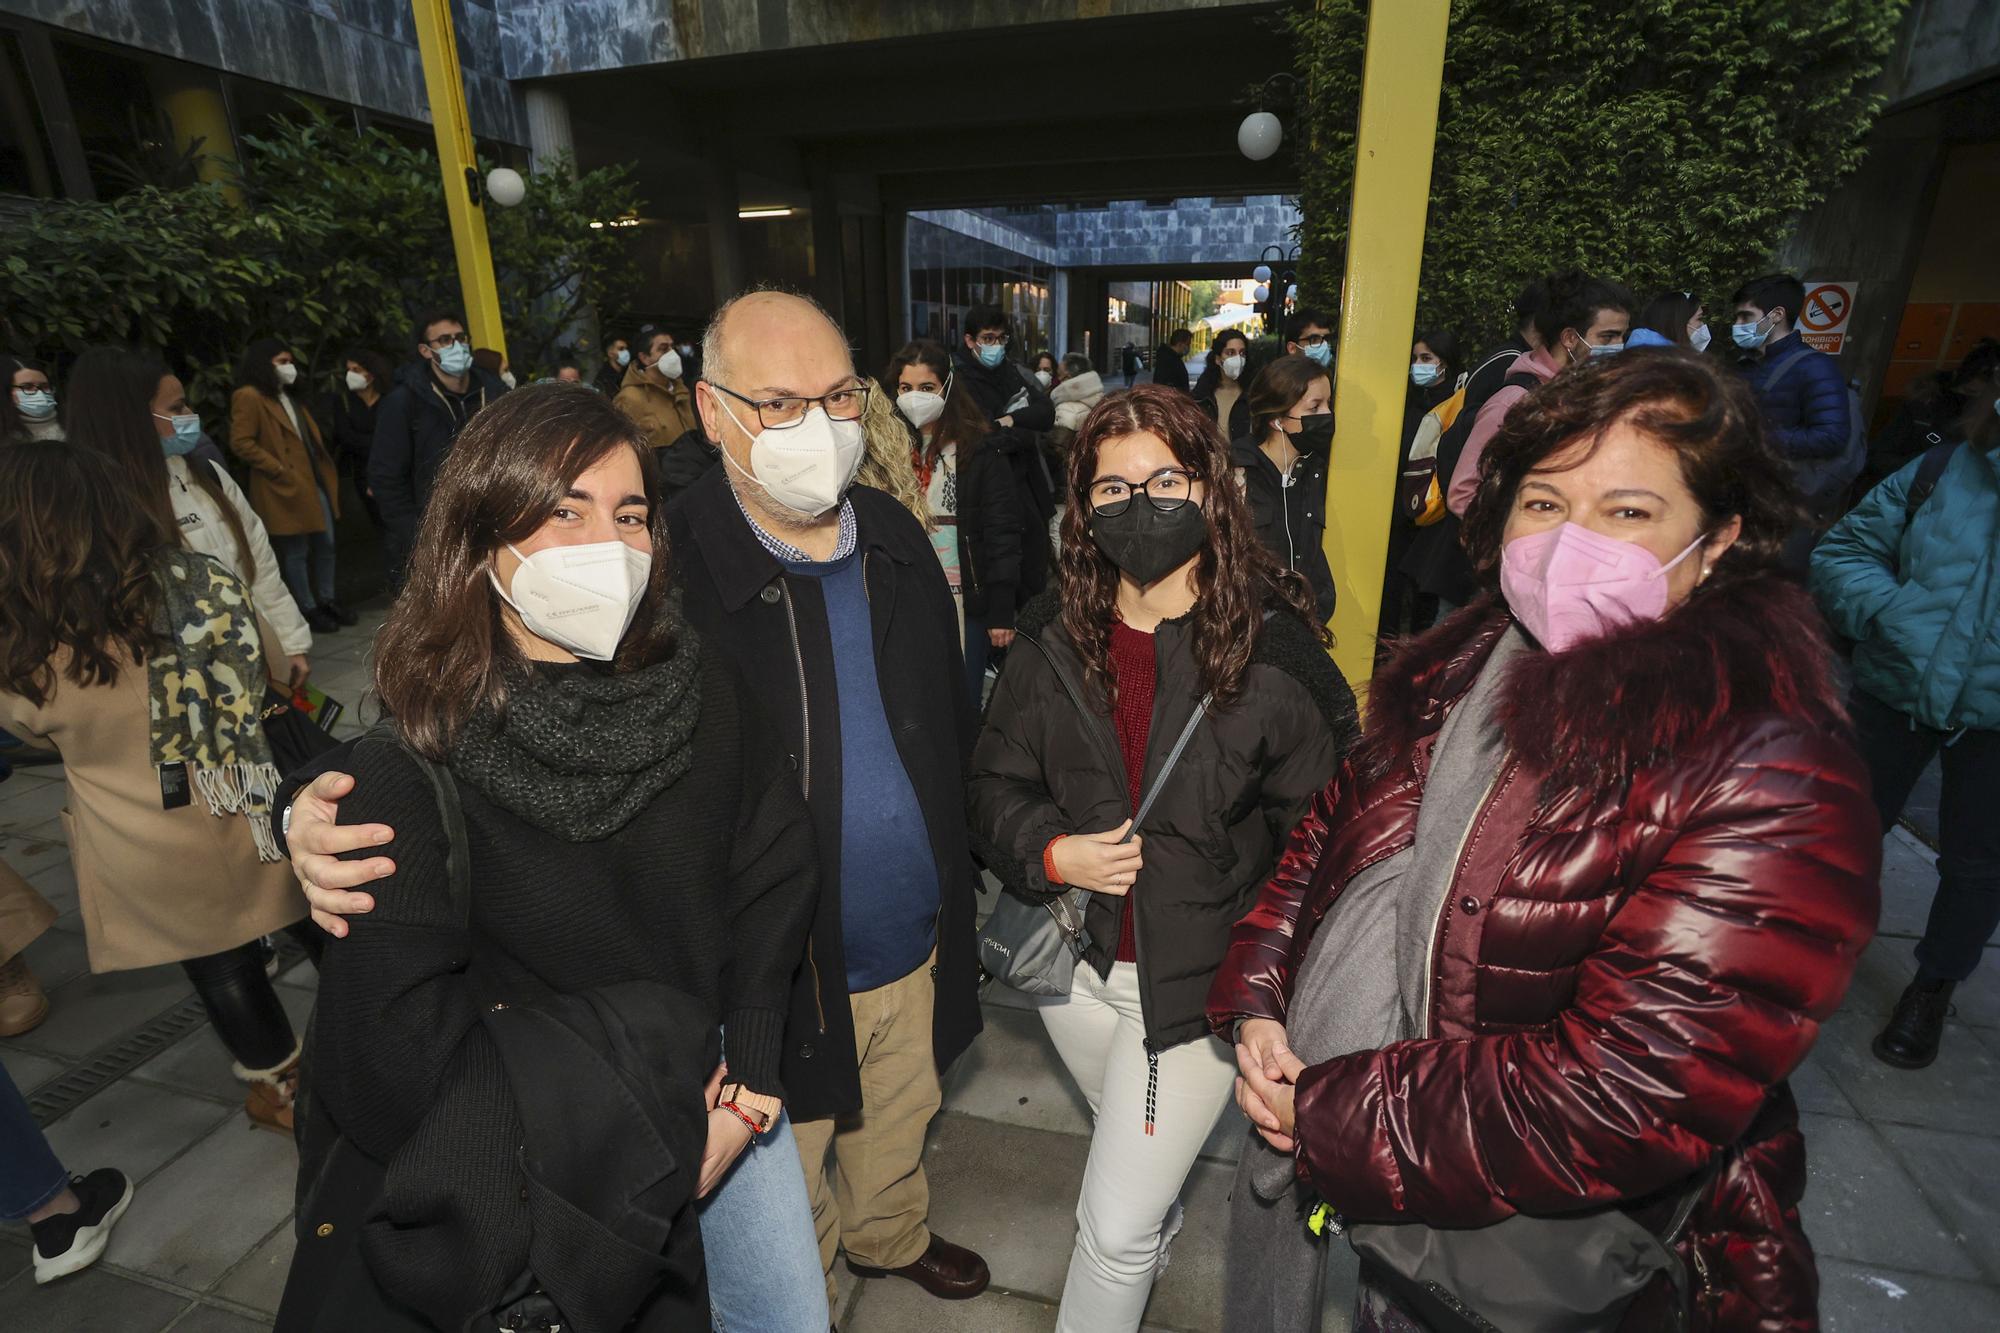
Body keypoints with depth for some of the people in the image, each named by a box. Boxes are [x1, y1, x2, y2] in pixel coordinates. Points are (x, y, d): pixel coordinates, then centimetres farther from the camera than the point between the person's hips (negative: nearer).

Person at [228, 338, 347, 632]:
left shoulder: (290, 397, 19)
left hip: (316, 482, 9)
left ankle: (328, 600, 24)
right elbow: (240, 443, -15)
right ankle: (309, 610, 9)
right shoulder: (249, 397, -9)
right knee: (296, 552, 1)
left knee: (325, 544, 12)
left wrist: (326, 471, 12)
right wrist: (279, 470, -17)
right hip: (287, 488, -8)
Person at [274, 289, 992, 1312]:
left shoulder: (896, 538, -5)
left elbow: (950, 726, 3)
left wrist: (958, 875, 7)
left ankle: (891, 1236, 65)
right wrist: (329, 820, -41)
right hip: (779, 978, -5)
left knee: (896, 1128, 33)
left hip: (915, 955, 6)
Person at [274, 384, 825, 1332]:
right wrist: (642, 1143, -18)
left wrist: (746, 1090, -12)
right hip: (554, 1163, -3)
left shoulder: (702, 690, -14)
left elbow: (777, 880, -7)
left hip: (721, 1100, 3)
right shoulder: (415, 772, -21)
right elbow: (401, 1040, -20)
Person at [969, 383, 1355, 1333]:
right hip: (1076, 959, 5)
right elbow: (995, 784, 2)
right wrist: (1051, 854, -15)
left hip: (1195, 980, -4)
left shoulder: (1273, 643, -16)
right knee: (1139, 1169, 31)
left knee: (1114, 1228, 5)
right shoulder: (1054, 637, -4)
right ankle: (1160, 1243, 65)